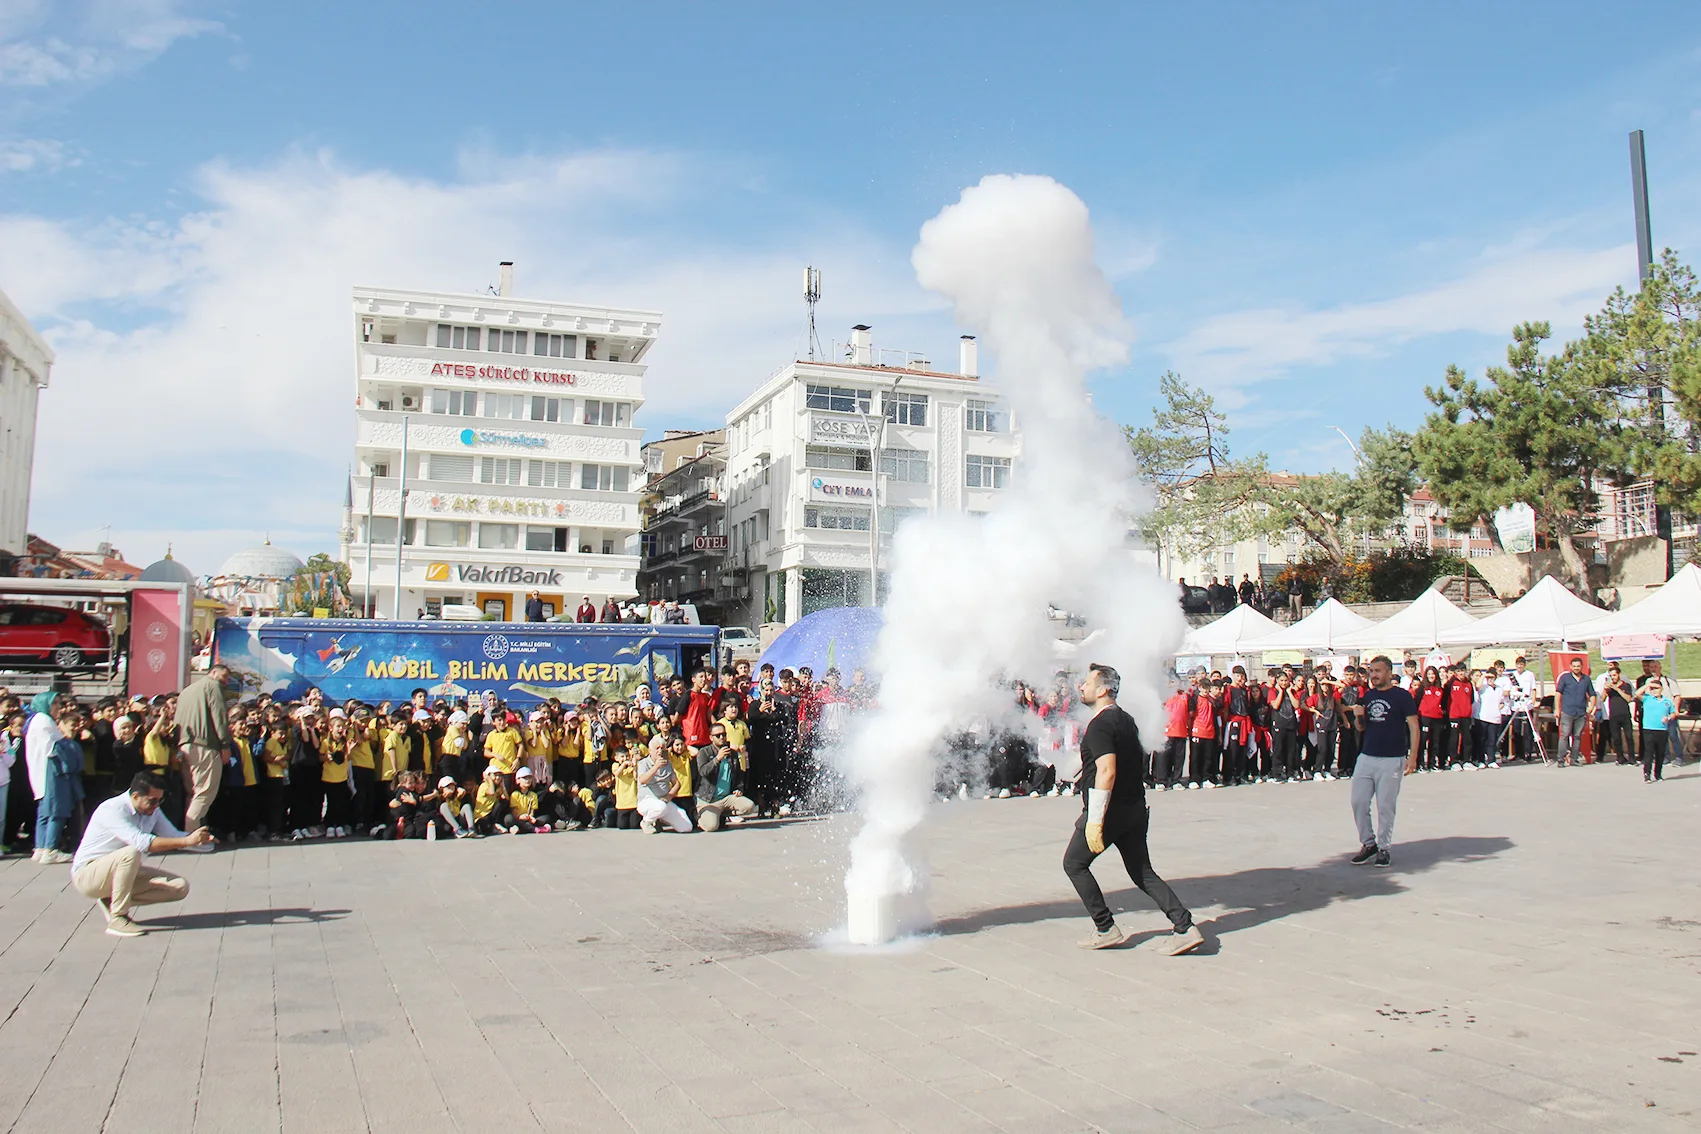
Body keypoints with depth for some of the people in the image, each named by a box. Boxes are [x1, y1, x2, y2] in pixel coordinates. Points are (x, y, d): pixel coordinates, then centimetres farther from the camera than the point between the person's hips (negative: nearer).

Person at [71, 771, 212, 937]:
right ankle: (117, 919, -26)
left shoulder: (152, 811, 1)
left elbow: (174, 836, 0)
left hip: (121, 871, 7)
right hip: (87, 874, -7)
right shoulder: (112, 810, -24)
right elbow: (141, 842, -37)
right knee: (131, 852, -38)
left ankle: (113, 902, 1)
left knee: (180, 887, -9)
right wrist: (187, 841, -42)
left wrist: (197, 839, -23)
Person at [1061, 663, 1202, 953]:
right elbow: (1140, 759, 23)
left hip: (1111, 810, -9)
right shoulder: (1125, 718, 13)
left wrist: (1094, 820, -25)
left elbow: (1107, 772, -26)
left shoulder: (1100, 725, -17)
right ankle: (1185, 928, 4)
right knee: (1143, 872, 13)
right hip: (1135, 807, 9)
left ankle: (1106, 929, 10)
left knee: (1074, 863, 8)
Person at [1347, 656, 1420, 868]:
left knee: (1385, 806, 1)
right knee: (1358, 803, 4)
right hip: (1366, 757, 6)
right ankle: (1368, 843, 18)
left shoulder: (1402, 696, -5)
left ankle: (1384, 848, 13)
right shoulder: (1367, 697, 12)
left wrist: (1412, 756, -15)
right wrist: (1358, 716, -4)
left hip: (1392, 760, -5)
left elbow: (1413, 726, -8)